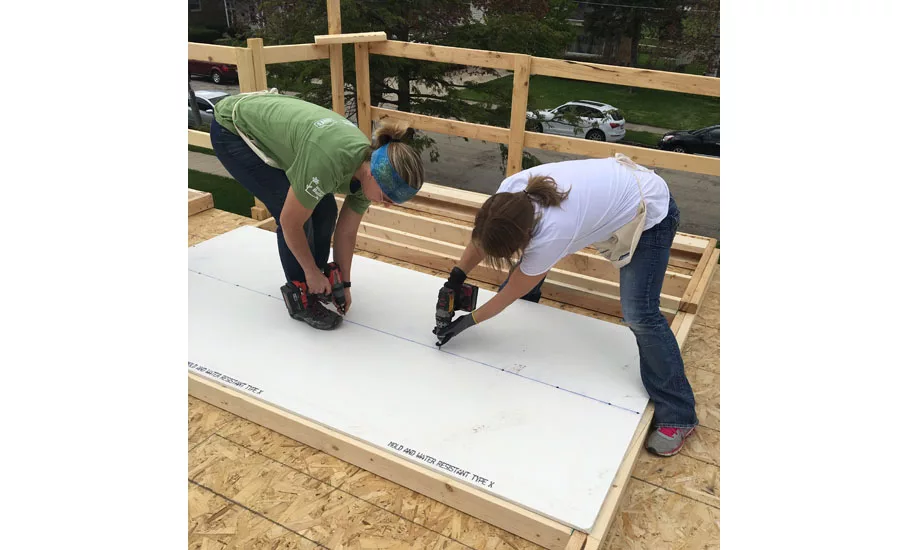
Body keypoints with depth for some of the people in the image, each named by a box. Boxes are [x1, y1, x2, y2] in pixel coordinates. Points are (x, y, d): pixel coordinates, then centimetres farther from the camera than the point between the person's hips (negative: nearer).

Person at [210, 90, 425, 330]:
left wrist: (344, 284, 5)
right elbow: (290, 223, -26)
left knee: (325, 211, -1)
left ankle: (315, 283, 21)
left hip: (270, 126, 7)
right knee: (299, 214, -17)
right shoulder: (328, 163, -39)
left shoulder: (368, 172, -15)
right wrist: (312, 272, -13)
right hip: (233, 130, -7)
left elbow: (346, 232, -1)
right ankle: (301, 297, 2)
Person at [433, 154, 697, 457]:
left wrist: (468, 322, -14)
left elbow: (510, 294, -23)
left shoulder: (551, 234, -40)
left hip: (649, 213, -7)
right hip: (607, 191, 8)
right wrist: (455, 278, -9)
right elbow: (483, 236, -5)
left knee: (639, 313, -17)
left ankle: (678, 415, -1)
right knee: (529, 263, 15)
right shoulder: (510, 191, -26)